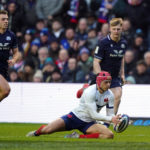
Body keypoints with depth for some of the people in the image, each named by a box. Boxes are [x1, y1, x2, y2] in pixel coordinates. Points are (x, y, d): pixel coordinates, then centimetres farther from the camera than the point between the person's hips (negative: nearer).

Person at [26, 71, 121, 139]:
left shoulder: (110, 95, -5)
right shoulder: (90, 92, -24)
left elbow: (110, 114, 1)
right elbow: (93, 114, -28)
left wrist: (116, 119, -22)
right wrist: (110, 119, -34)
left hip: (88, 123, 5)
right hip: (75, 117, -5)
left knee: (109, 135, -21)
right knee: (47, 130, -18)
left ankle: (78, 137, -12)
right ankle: (36, 133, 23)